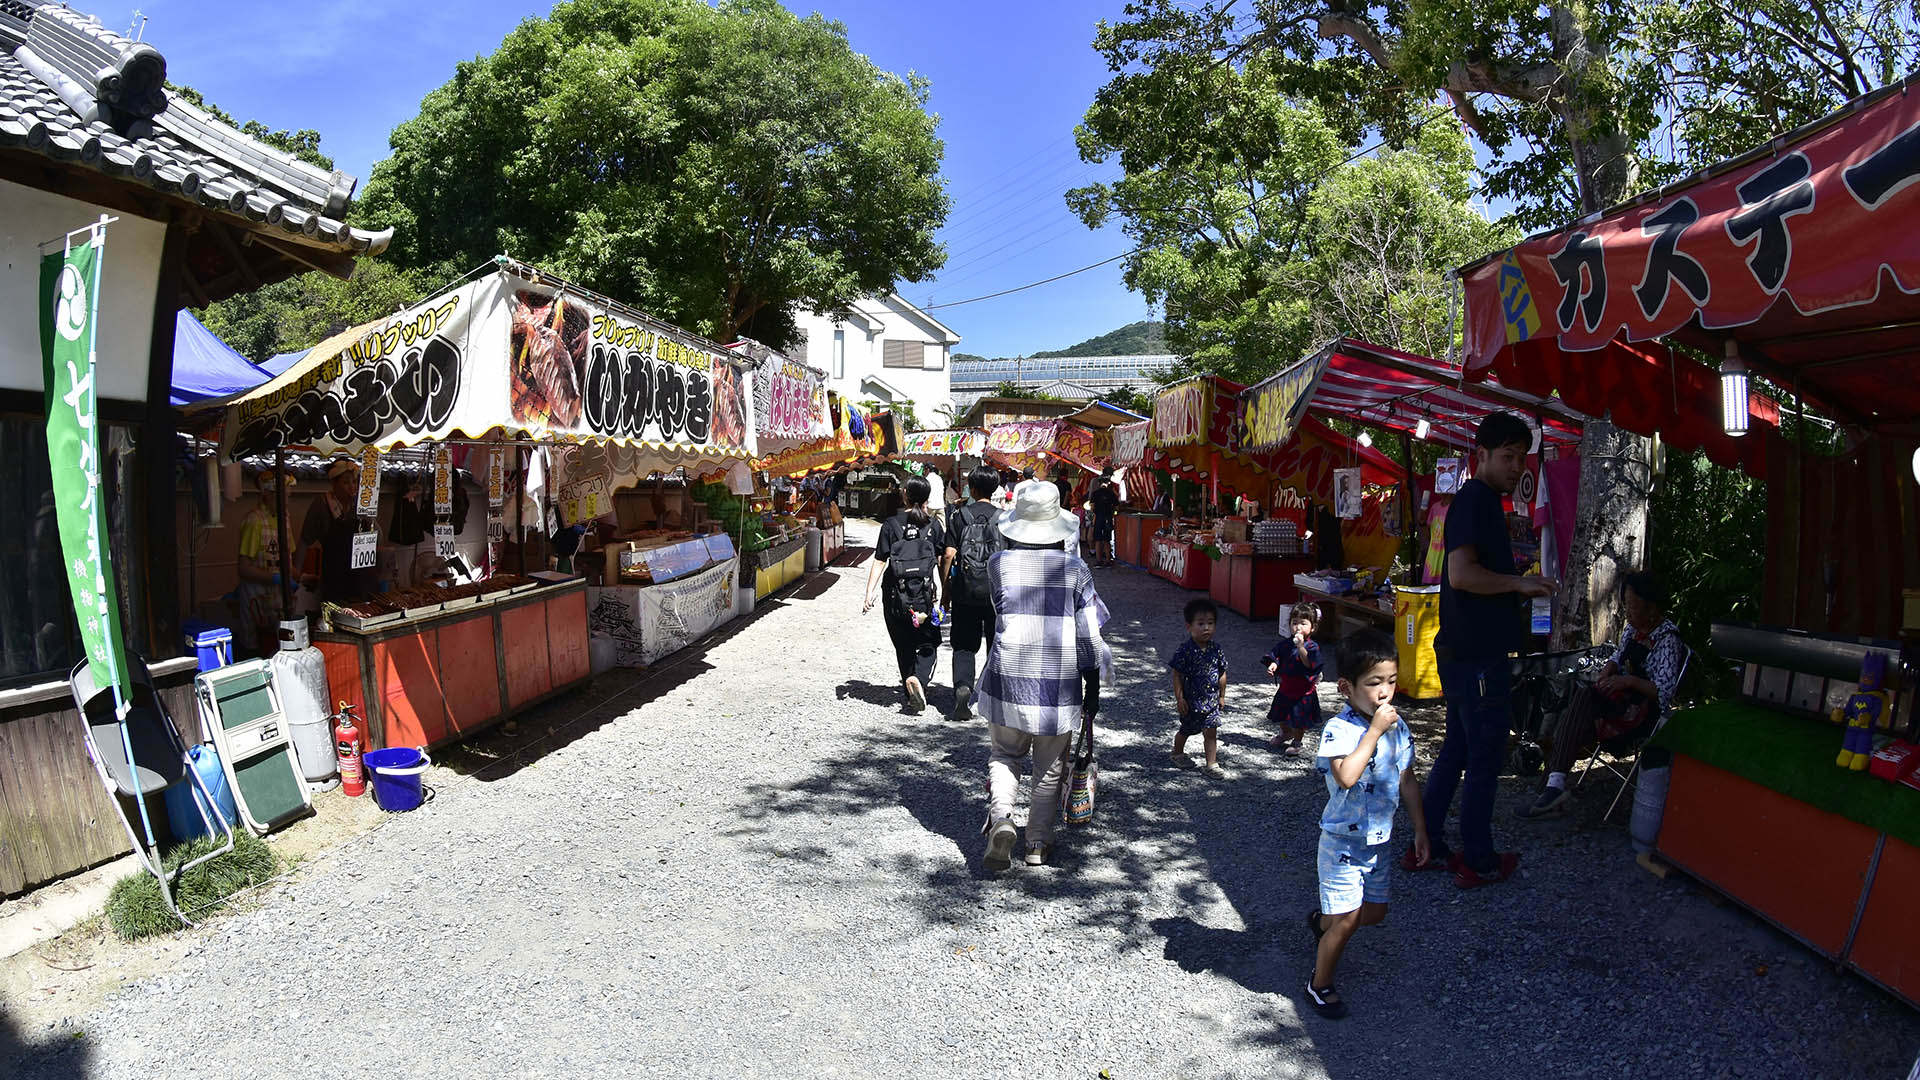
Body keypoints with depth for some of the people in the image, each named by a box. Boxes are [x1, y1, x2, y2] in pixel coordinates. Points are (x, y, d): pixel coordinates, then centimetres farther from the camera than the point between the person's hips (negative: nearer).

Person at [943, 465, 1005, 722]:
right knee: (998, 645, 14)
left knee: (963, 645, 7)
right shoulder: (1004, 518, -1)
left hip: (965, 590, 0)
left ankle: (962, 687, -15)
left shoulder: (958, 515, -2)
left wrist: (945, 586, 2)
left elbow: (949, 554, -6)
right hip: (997, 591, 1)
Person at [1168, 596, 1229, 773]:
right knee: (1186, 730, 17)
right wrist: (1179, 699, -14)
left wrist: (1222, 696, 10)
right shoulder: (1184, 650, -17)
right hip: (1191, 701, -3)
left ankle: (1212, 763, 10)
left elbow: (1222, 674, 7)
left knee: (1211, 732, 1)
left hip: (1211, 700, 3)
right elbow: (1177, 675, -13)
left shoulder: (1216, 650, -4)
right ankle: (1178, 753, 41)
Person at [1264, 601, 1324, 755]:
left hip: (1303, 691, -5)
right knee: (1281, 716, 22)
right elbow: (1275, 657, 3)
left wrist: (1300, 646, -38)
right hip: (1286, 687, 5)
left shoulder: (1312, 646, -18)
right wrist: (1273, 665, -19)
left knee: (1299, 720, 7)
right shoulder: (1285, 644, -3)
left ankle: (1296, 742, 29)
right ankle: (1285, 733, 49)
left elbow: (1308, 664, -31)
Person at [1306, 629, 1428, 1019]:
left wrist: (1420, 829, 12)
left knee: (1374, 914, 19)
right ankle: (1320, 984, 21)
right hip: (1343, 843, -7)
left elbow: (1407, 781, 9)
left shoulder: (1397, 726, -2)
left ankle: (1321, 921, 47)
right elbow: (1346, 777, -40)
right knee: (1346, 922, -1)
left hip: (1379, 841, 7)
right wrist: (1375, 730, -34)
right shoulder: (1340, 730, -23)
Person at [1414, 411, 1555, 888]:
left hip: (1467, 651, 10)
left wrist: (1513, 606, 16)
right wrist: (1518, 583, -16)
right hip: (1477, 656, -10)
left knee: (1456, 750, 16)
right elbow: (1461, 573, -27)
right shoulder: (1475, 500, -15)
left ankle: (1426, 847, 24)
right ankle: (1478, 861, 13)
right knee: (1485, 758, 1)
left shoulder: (1482, 501, 17)